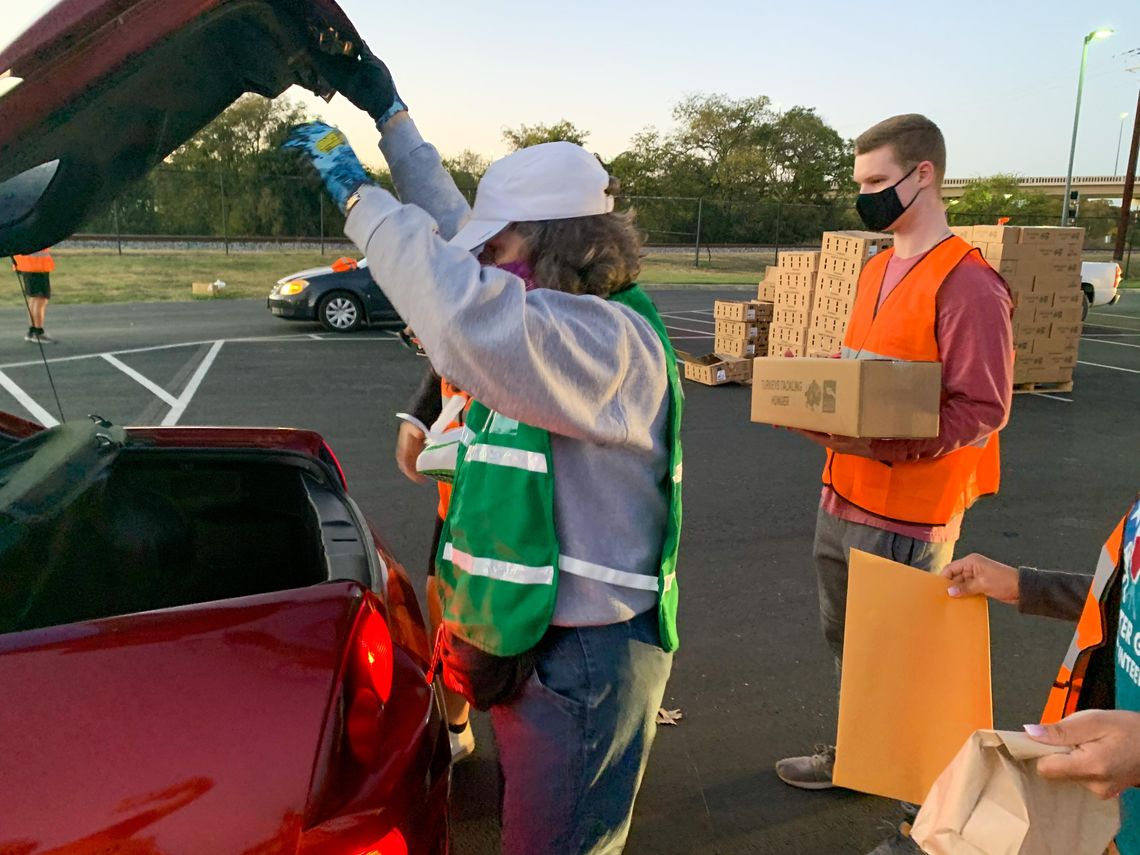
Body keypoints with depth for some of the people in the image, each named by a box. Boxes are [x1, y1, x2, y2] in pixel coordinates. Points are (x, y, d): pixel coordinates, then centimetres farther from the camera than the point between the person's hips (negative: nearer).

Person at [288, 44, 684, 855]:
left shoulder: (613, 341, -25)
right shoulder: (555, 310, 6)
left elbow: (469, 318, -43)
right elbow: (457, 228, 18)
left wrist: (359, 195, -30)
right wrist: (390, 114, 21)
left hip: (581, 665, -10)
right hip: (527, 642, 10)